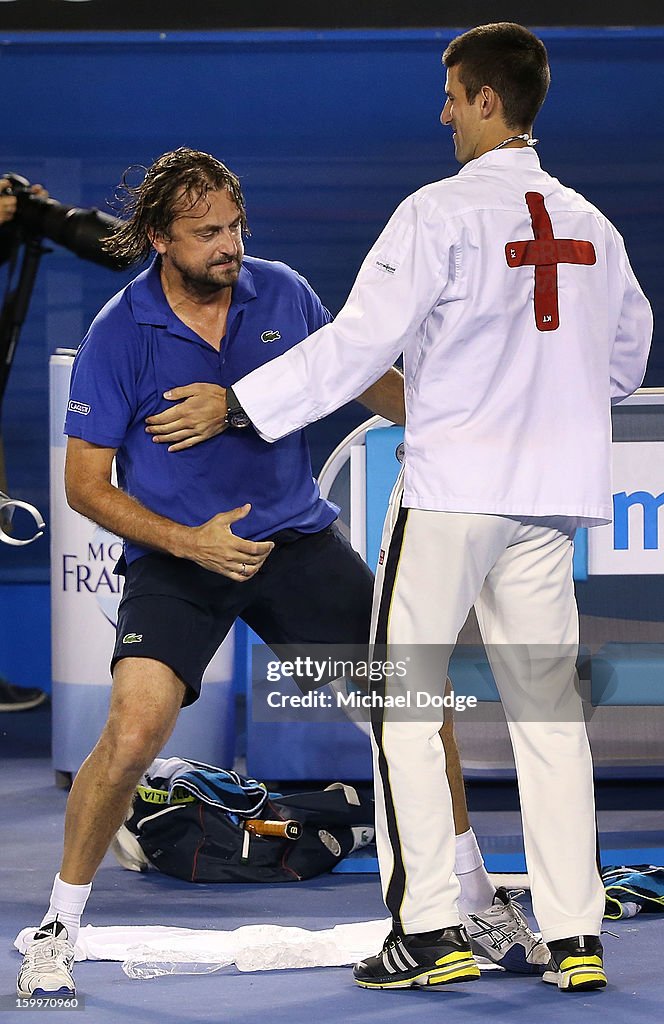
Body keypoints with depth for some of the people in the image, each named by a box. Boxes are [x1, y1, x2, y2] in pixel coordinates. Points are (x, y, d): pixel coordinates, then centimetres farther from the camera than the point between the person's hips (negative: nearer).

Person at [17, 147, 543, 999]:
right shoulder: (118, 336, -12)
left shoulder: (281, 293, -1)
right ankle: (57, 930, -4)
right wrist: (187, 542, -20)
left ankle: (474, 897, 18)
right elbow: (86, 483, -8)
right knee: (135, 728, -24)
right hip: (176, 555, -4)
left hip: (297, 538, 4)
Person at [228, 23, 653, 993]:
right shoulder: (588, 223, 8)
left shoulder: (443, 213, -11)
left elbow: (359, 343, -15)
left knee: (402, 704, 4)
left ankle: (428, 930, 0)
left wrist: (235, 403, -9)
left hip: (452, 486, -5)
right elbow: (627, 353, 20)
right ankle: (575, 937, 6)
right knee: (547, 709, 9)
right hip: (552, 494, 5)